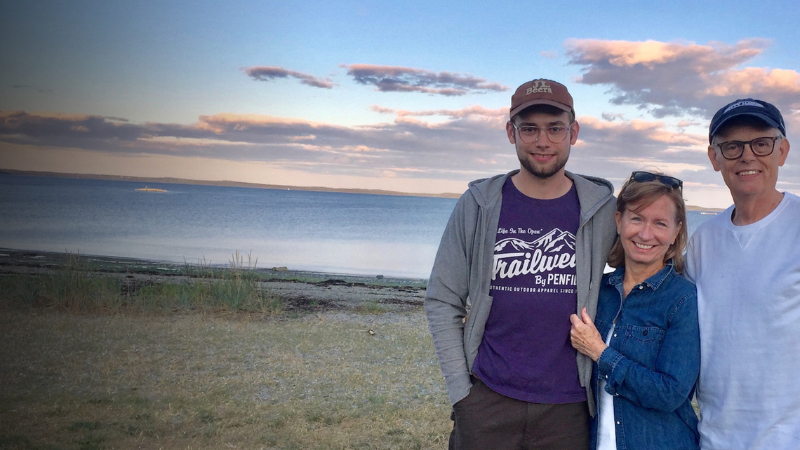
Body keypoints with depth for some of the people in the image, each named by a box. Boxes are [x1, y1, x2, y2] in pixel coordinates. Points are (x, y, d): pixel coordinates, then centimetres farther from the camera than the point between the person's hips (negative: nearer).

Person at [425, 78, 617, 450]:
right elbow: (442, 302, 1)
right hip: (487, 403, 0)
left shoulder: (601, 210, -1)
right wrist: (460, 390, -4)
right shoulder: (478, 206, -1)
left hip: (568, 408, 0)